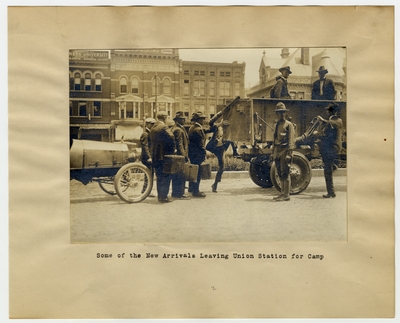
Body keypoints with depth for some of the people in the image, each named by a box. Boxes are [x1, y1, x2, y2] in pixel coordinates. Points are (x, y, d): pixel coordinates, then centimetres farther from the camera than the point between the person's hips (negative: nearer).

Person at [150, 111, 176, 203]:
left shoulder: (153, 128, 13)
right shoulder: (163, 127, -14)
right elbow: (171, 139, -21)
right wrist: (172, 151, -8)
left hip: (155, 155, 8)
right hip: (164, 155, -8)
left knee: (159, 176, 14)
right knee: (166, 176, -3)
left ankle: (160, 195, 19)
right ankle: (163, 196, -3)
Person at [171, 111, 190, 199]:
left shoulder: (174, 128, 19)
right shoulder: (178, 130, -14)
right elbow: (179, 145, -20)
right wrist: (184, 156, -20)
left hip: (177, 156, 11)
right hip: (180, 155, -11)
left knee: (176, 176, 13)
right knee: (181, 175, -6)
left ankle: (176, 193, 18)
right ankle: (179, 193, -3)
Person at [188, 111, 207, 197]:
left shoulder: (191, 128, 14)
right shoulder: (198, 129, -17)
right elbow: (201, 144, -19)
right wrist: (204, 154, -13)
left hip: (191, 153, 10)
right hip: (198, 154, -10)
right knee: (198, 172, -6)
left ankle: (191, 188, 29)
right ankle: (195, 191, -3)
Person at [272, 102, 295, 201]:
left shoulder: (289, 124, -3)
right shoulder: (277, 125, 19)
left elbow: (291, 140, -9)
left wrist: (289, 153, -17)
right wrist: (273, 152, 18)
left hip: (285, 151, -8)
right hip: (278, 152, 8)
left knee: (285, 173, -8)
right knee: (280, 174, 10)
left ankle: (286, 195, -6)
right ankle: (282, 193, 18)